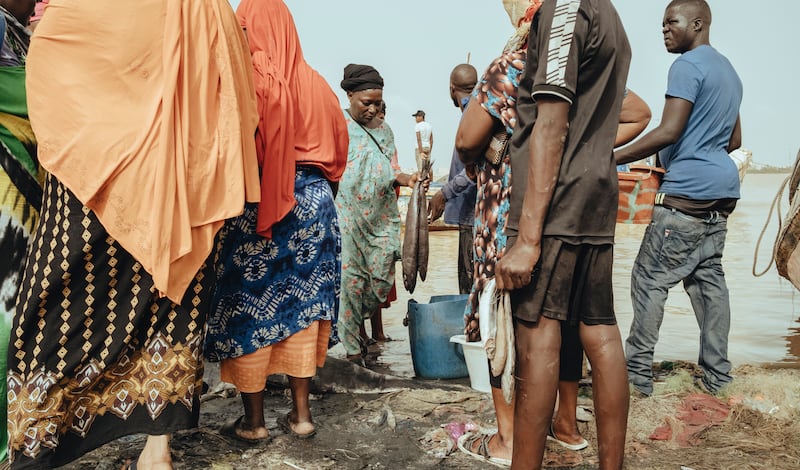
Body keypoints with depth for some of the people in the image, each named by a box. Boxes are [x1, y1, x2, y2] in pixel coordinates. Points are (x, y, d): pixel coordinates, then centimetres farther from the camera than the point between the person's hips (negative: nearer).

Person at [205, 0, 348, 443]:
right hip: (312, 201, 6)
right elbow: (337, 150, 12)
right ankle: (300, 413, 16)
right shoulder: (316, 83, 9)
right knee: (301, 302, 11)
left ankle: (253, 419, 12)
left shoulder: (246, 76, -8)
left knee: (248, 306, 4)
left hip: (254, 202, -5)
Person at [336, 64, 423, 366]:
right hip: (346, 217, -5)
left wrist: (405, 179, -4)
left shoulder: (383, 130, 16)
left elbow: (389, 171, 17)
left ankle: (350, 325, 28)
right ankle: (350, 347, 9)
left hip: (381, 217, 5)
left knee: (382, 280, 3)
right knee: (349, 280, -3)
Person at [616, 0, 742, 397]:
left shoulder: (688, 65, -8)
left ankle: (638, 372, -2)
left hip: (688, 192, -10)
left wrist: (613, 159, -14)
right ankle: (717, 375, 13)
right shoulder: (728, 70, 22)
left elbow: (669, 131, -17)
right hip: (723, 189, 10)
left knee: (651, 278, -5)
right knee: (708, 277, 10)